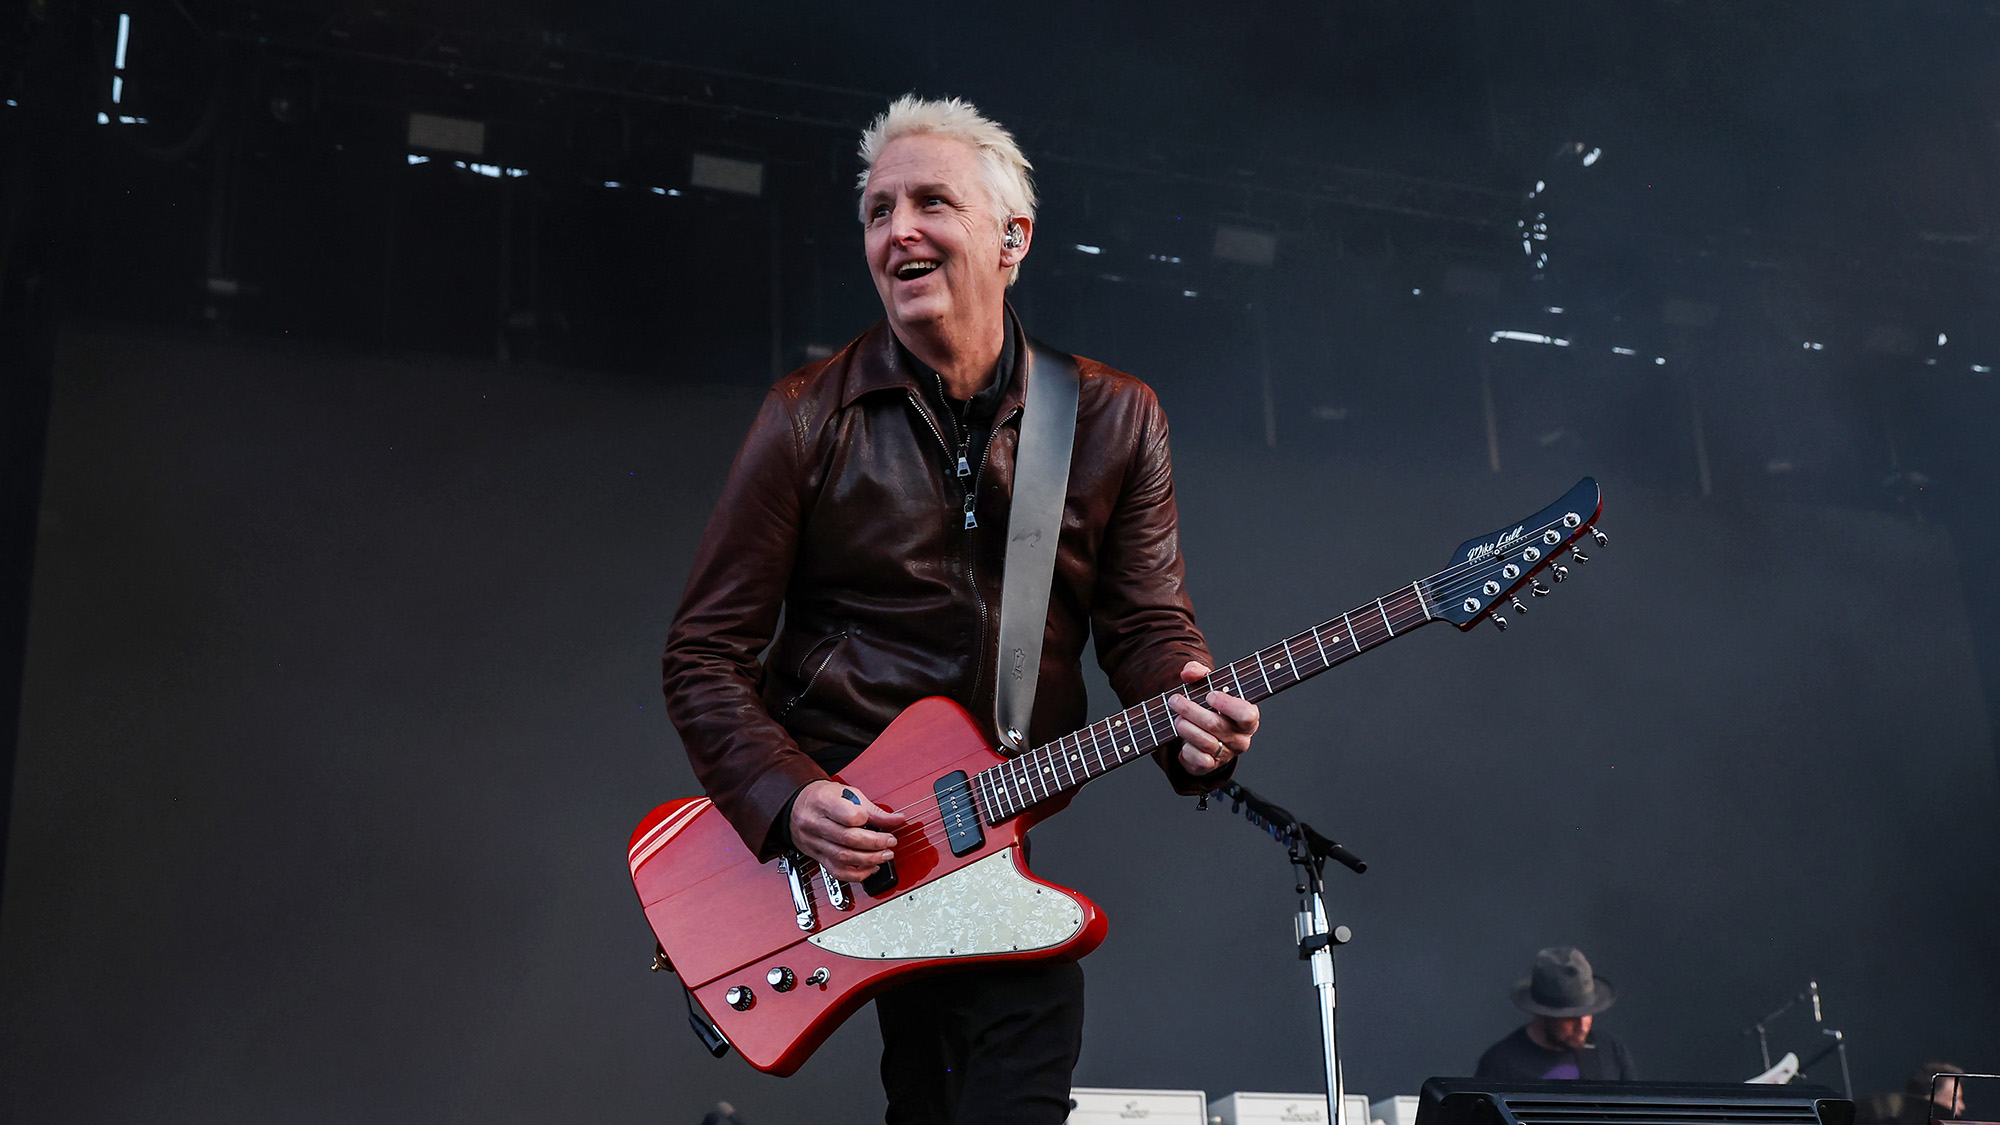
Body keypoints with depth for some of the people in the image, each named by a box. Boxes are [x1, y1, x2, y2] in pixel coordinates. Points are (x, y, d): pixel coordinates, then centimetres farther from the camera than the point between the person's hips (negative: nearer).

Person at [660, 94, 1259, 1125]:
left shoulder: (1115, 419, 5)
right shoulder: (809, 418, -1)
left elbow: (1148, 622, 6)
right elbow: (706, 651, 1)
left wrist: (1190, 717, -16)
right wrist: (785, 797, -14)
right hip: (823, 828, -1)